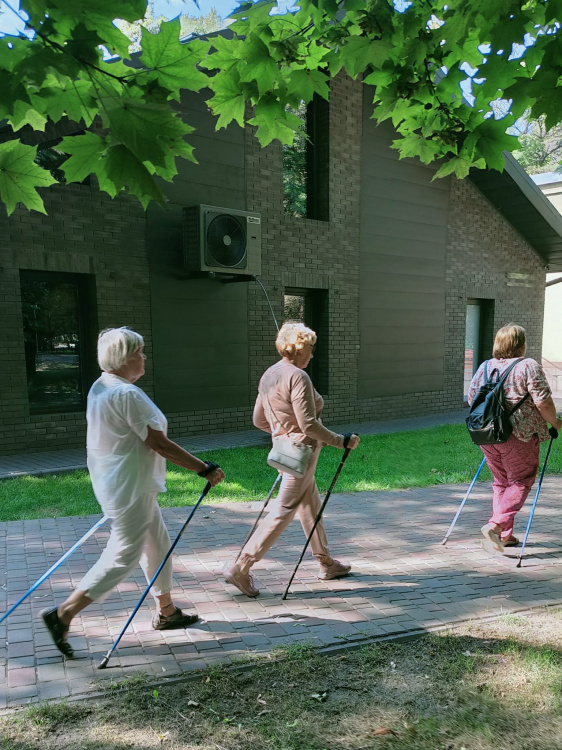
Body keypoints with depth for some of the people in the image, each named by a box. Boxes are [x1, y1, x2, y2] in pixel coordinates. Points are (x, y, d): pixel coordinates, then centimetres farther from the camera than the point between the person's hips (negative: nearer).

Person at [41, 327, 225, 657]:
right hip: (131, 489, -10)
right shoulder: (127, 394, -23)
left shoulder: (99, 388, 7)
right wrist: (205, 469, -17)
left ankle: (167, 611, 31)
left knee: (158, 543, 18)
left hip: (115, 484, 10)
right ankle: (63, 614, 8)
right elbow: (160, 444, -23)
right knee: (124, 556, 1)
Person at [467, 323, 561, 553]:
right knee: (521, 482, 5)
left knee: (501, 482, 15)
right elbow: (543, 402, -11)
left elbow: (471, 398, 14)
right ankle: (495, 524, -10)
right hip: (518, 434, -6)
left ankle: (504, 535, 18)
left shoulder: (485, 367, 10)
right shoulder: (529, 366, -7)